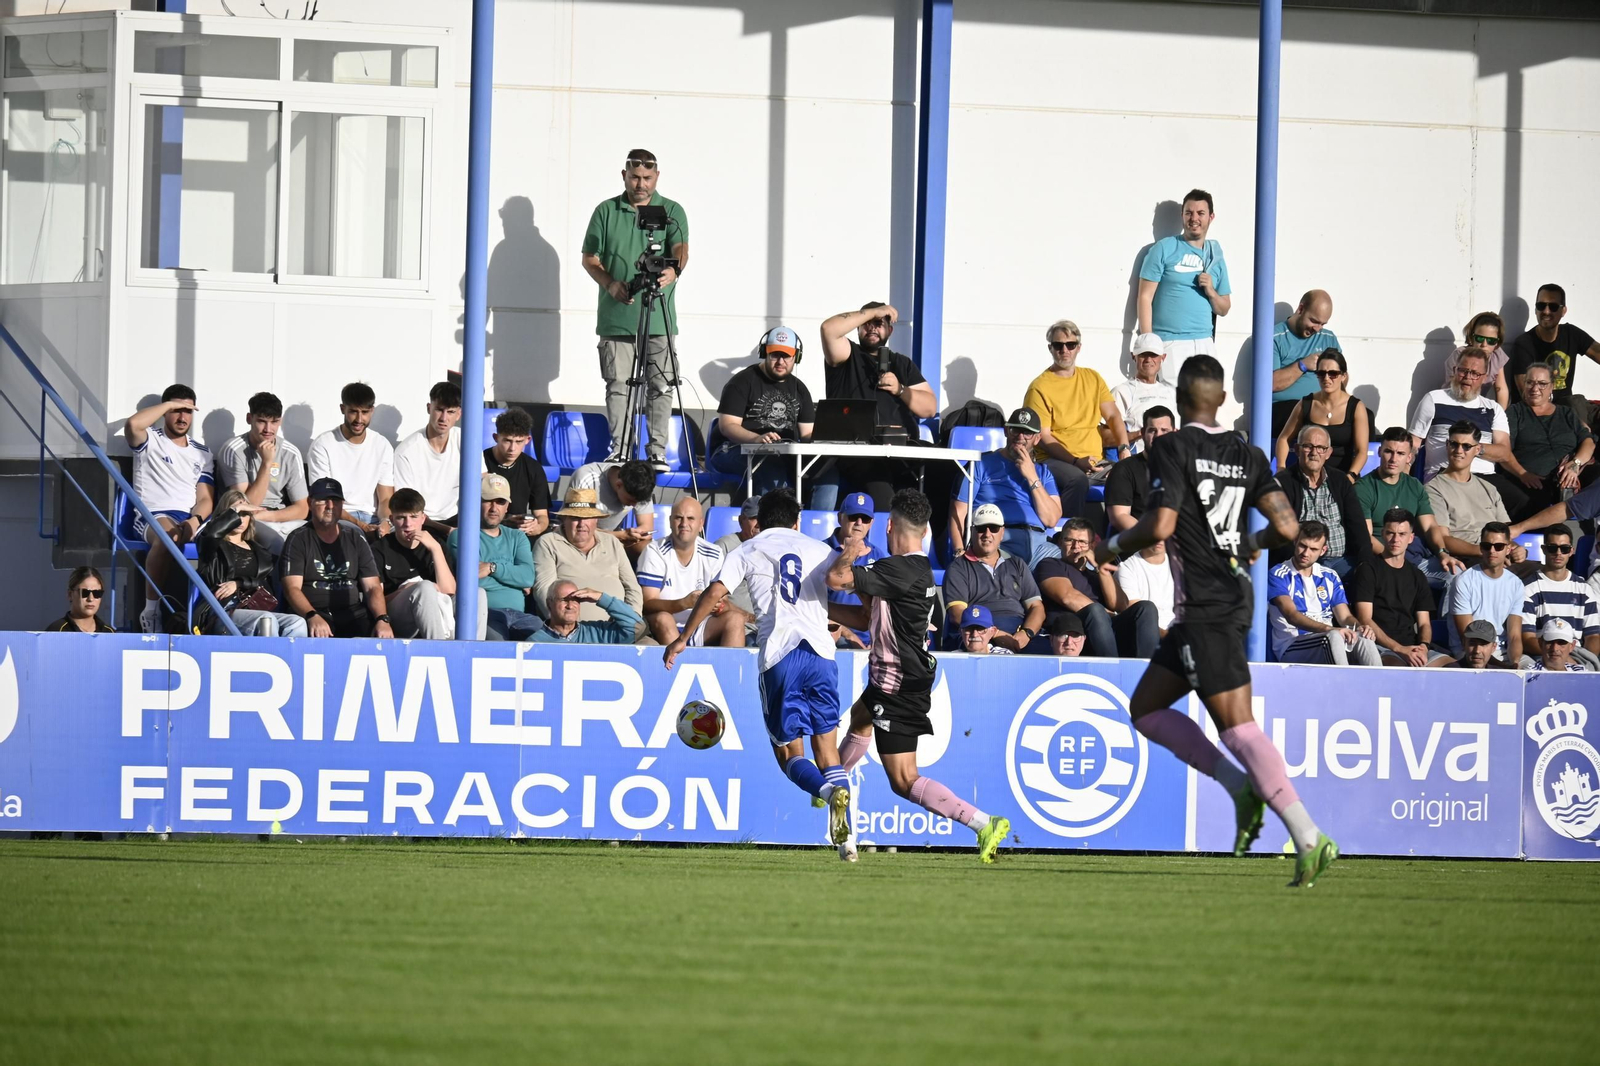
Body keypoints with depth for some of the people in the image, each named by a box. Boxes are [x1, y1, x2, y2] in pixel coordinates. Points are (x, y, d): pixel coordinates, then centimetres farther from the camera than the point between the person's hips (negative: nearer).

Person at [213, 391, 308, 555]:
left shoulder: (290, 453, 2)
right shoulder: (234, 451, -11)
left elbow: (301, 509, 5)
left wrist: (266, 516, -13)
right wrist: (267, 463, -22)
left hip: (280, 518, 5)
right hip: (246, 523, -5)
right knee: (282, 546, -36)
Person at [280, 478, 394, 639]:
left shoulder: (355, 539, 16)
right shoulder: (298, 540, 5)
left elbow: (372, 587, 9)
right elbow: (292, 588, -7)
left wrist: (382, 619, -13)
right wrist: (312, 616, -28)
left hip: (353, 613, 3)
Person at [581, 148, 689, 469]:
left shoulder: (672, 211, 6)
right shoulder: (606, 212, 8)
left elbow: (680, 247, -10)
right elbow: (589, 258, 7)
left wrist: (674, 270, -33)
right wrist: (610, 284, -12)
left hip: (659, 318, -1)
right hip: (615, 318, 1)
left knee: (660, 386, -1)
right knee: (618, 385, 0)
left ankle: (657, 451, 4)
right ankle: (619, 451, 5)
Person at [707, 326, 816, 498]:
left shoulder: (798, 389, 22)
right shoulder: (743, 382, 3)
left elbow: (807, 433, 19)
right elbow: (727, 425, -7)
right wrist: (756, 438, -28)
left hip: (788, 455, 5)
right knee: (772, 466, -40)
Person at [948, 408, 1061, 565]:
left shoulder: (1042, 473, 27)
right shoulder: (982, 465, 16)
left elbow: (1051, 519, 12)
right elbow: (958, 513, 7)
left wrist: (1032, 478, 5)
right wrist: (960, 552, -10)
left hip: (1039, 542, 4)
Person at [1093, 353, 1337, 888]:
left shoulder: (1172, 447, -7)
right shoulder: (1247, 456, 11)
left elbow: (1160, 525, -17)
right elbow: (1287, 527, 3)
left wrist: (1115, 546, 2)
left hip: (1205, 606, -8)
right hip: (1234, 596, 8)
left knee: (1237, 724, -11)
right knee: (1145, 708, 16)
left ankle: (1309, 838, -19)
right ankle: (1242, 785, 3)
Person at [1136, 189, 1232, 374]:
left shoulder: (1215, 257, 16)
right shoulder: (1164, 249, 3)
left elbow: (1224, 309, 21)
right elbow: (1145, 297, -1)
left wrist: (1211, 292, -2)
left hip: (1204, 343, 4)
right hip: (1169, 343, -4)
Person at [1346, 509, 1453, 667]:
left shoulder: (1416, 576, 21)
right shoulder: (1368, 570, 4)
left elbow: (1424, 623, 17)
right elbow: (1364, 620, -4)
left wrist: (1423, 646, -8)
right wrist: (1400, 649, -15)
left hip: (1411, 647, 5)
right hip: (1380, 647, -5)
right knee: (1397, 666, -41)